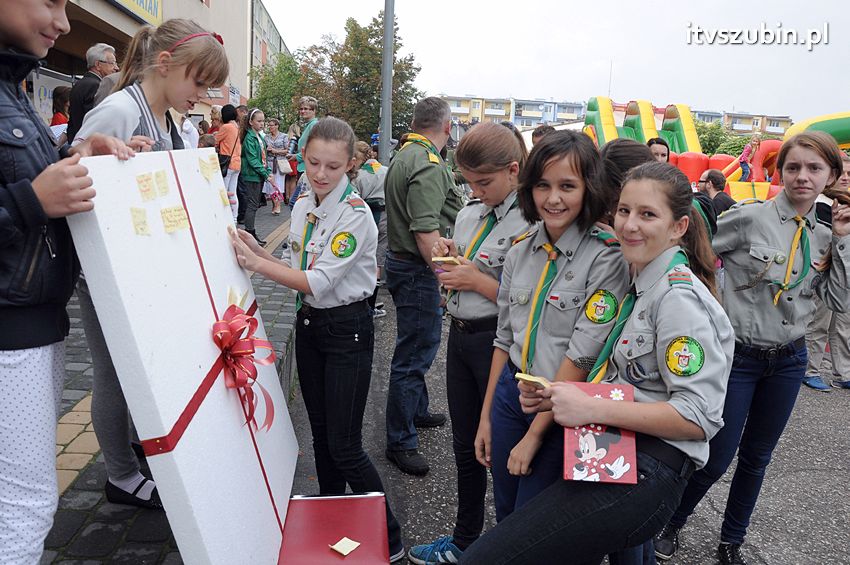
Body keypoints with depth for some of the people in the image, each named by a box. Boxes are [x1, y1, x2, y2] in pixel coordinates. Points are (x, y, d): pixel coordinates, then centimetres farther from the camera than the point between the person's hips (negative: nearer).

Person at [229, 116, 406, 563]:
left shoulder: (355, 214, -18)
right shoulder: (301, 208, 5)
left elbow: (319, 281, -23)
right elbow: (296, 270, 11)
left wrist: (256, 263, -21)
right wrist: (256, 251, -3)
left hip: (347, 329, -7)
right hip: (309, 324, 7)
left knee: (344, 446, -4)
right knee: (320, 433, 18)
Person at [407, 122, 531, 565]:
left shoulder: (530, 223, -18)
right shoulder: (469, 213, 6)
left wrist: (479, 281, -20)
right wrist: (447, 256, -2)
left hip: (497, 342, -8)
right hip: (460, 334, 8)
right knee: (465, 445, 20)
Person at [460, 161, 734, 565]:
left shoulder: (678, 296, -14)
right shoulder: (641, 285, 15)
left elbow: (698, 417, -18)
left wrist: (592, 408, -21)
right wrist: (557, 397, 3)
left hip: (644, 474, -9)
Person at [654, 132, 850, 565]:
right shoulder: (749, 218, -13)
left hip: (788, 361, 5)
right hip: (738, 356, -5)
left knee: (756, 457, 17)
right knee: (717, 458, 1)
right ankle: (670, 523, 27)